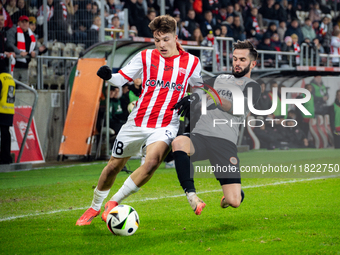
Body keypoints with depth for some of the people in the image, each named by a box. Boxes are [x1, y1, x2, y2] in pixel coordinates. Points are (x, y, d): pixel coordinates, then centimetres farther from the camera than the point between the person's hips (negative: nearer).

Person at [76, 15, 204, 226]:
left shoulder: (191, 62, 3)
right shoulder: (145, 57, 2)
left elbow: (202, 87, 17)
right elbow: (121, 78, 2)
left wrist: (191, 99, -4)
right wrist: (108, 76, -19)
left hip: (165, 125, -2)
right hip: (137, 122, 2)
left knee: (152, 161, -29)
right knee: (114, 166, 9)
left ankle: (115, 202, -14)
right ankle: (95, 206, 34)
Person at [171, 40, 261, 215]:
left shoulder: (252, 87, 12)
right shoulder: (220, 79, 27)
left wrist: (217, 98, -23)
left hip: (225, 141, -3)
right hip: (199, 135, 3)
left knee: (234, 202, -11)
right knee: (178, 143, -36)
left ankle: (235, 194, 30)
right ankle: (191, 195, -28)